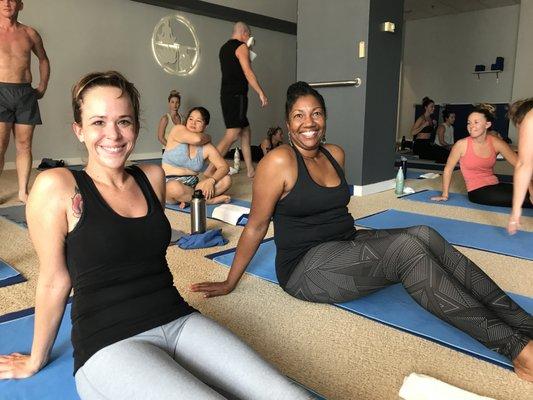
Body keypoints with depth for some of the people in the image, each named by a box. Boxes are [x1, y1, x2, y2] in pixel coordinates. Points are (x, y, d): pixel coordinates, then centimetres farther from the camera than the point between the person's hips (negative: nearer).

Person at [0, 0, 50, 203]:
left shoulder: (30, 34, 11)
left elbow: (43, 60, 25)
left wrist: (42, 87, 16)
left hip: (26, 93, 2)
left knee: (24, 146, 4)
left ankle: (23, 192, 11)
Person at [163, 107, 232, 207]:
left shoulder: (206, 148, 4)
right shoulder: (177, 130, -5)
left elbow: (224, 167, -1)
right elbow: (196, 139, -24)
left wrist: (211, 180, -21)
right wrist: (207, 137, 0)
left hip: (193, 185, 4)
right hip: (170, 183, -4)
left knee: (226, 180, -13)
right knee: (174, 187, -41)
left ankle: (189, 199, -21)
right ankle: (211, 200, -18)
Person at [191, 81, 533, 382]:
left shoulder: (336, 155, 9)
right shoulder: (280, 161, -13)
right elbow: (256, 226, -8)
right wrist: (230, 283, -2)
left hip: (347, 245, 7)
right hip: (305, 267, -7)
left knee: (424, 235, -17)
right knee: (408, 248, -25)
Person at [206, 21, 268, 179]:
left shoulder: (224, 48, 21)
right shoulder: (241, 47, -5)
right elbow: (248, 72, -14)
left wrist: (248, 57, 29)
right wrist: (261, 92, -13)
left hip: (226, 94, 10)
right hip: (237, 95, -9)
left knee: (245, 131, 14)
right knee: (232, 134, -14)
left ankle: (250, 170, 16)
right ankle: (209, 171, -19)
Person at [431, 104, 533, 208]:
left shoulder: (496, 143, -4)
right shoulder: (462, 145, -12)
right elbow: (448, 169, -3)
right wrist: (445, 195, 1)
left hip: (495, 186, 4)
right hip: (477, 191, -4)